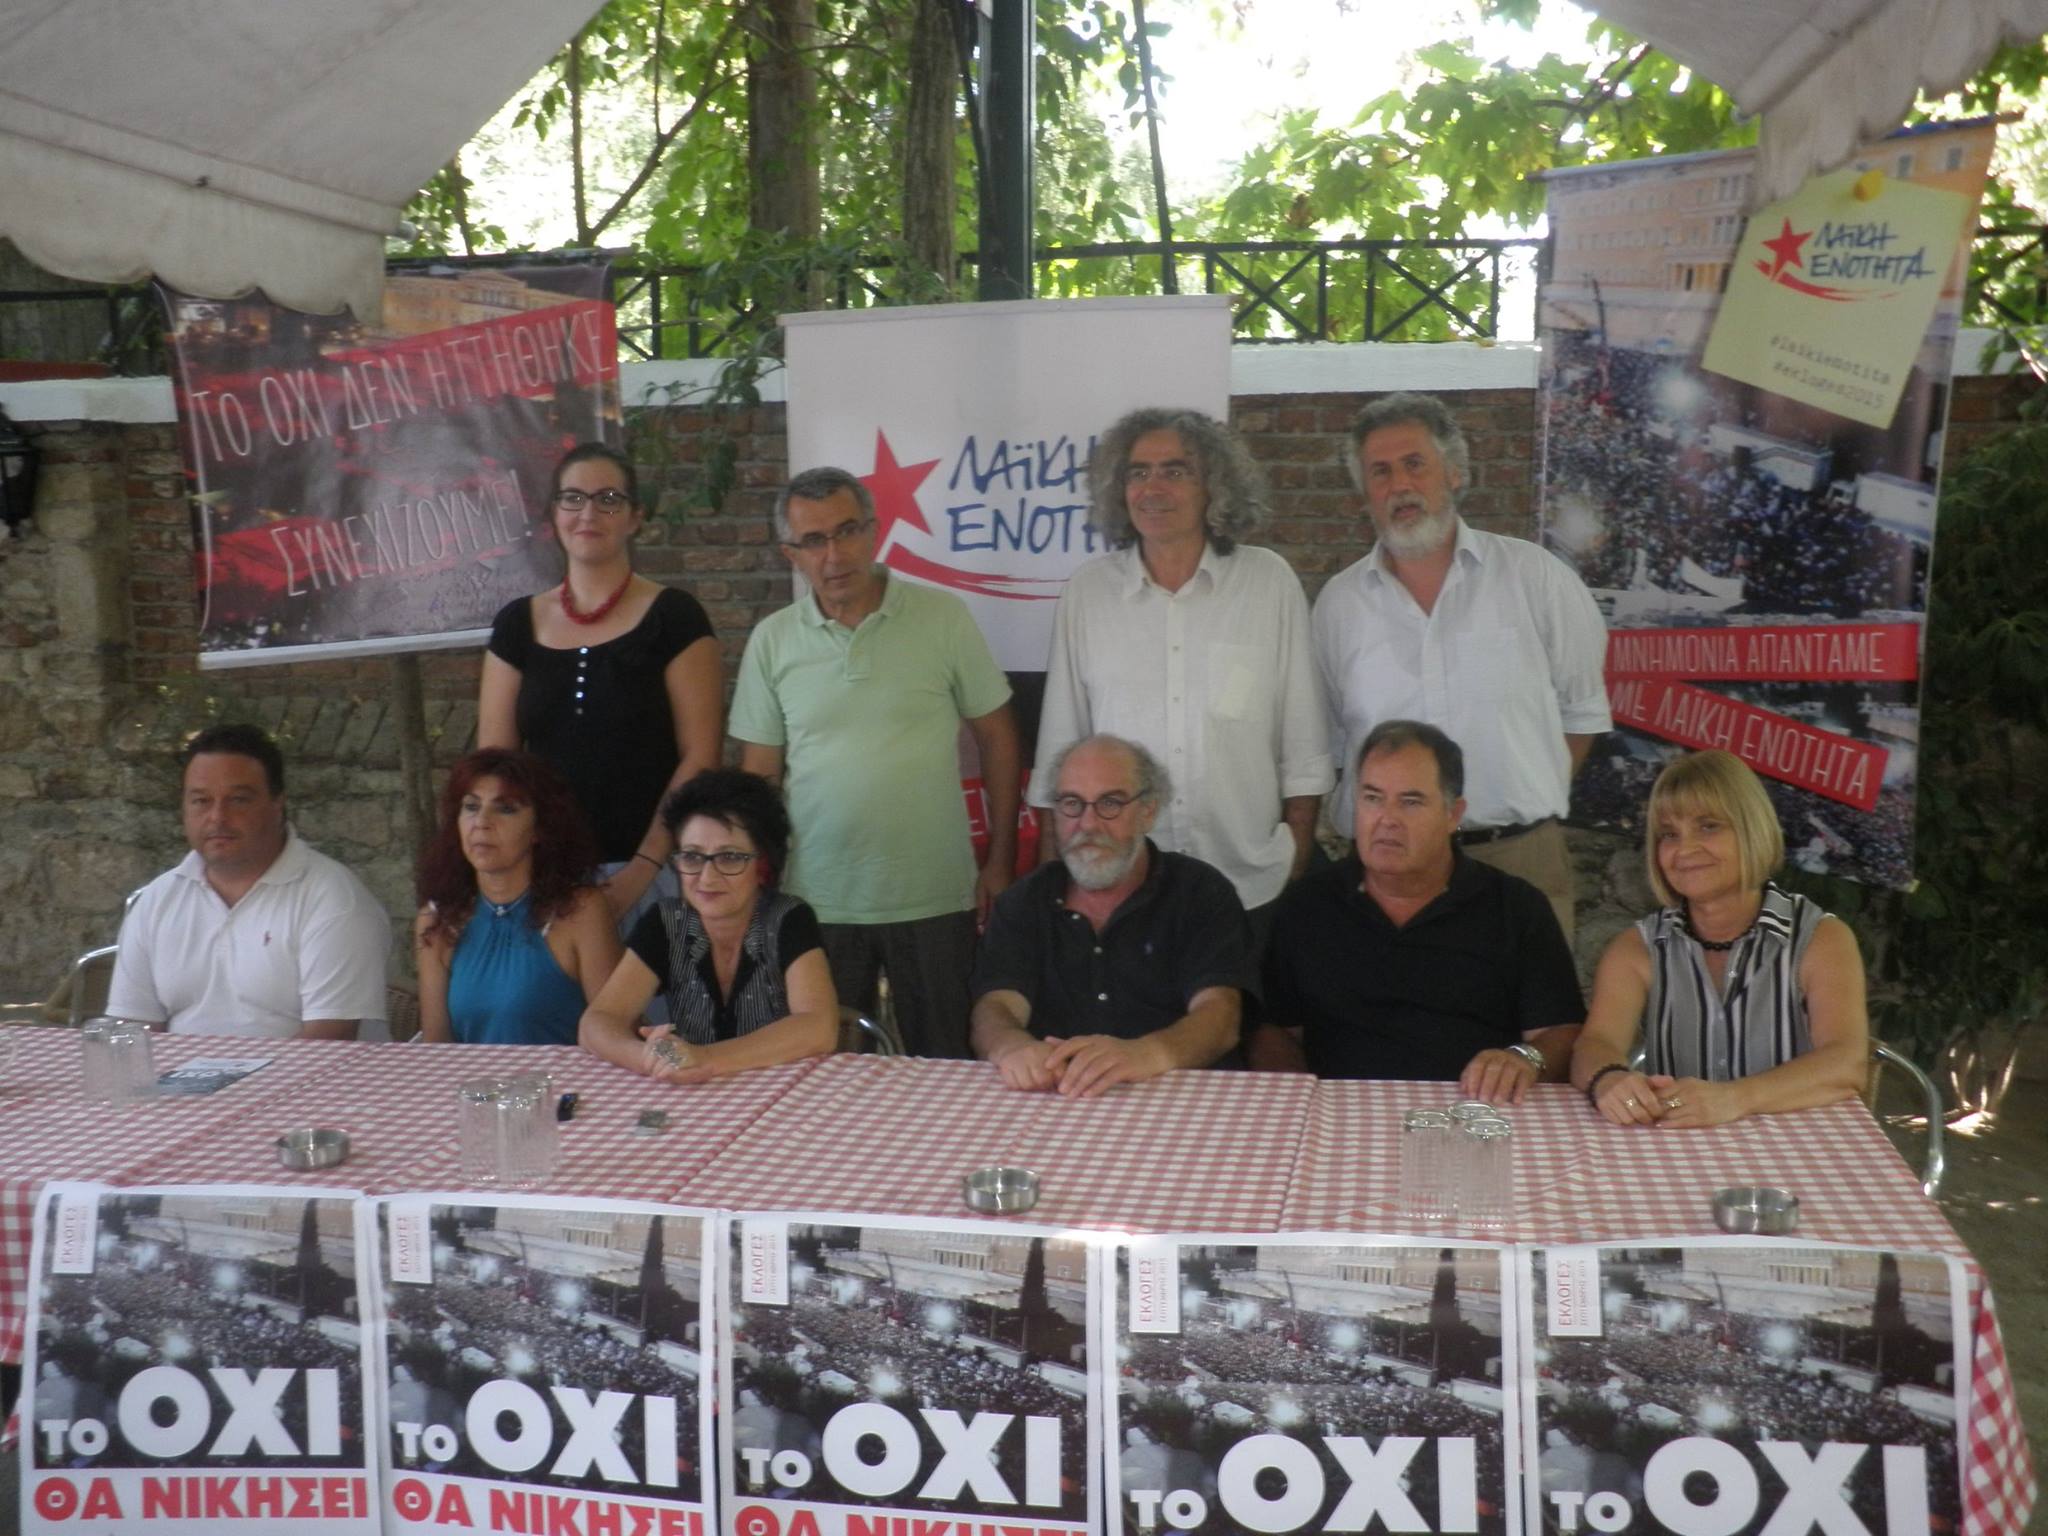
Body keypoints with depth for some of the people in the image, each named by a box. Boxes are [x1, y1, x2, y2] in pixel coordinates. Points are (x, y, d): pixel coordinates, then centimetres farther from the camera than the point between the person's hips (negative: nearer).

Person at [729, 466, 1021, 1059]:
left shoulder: (943, 617, -2)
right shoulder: (772, 640, 3)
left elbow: (997, 738, 2)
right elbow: (758, 773, 7)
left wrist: (1001, 861, 0)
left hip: (935, 898, -1)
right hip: (817, 901, 2)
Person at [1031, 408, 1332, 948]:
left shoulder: (1270, 583, -1)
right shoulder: (1085, 593, 1)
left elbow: (1303, 750, 2)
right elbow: (1060, 751, 7)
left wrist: (1299, 868, 1)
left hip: (1253, 889, 0)